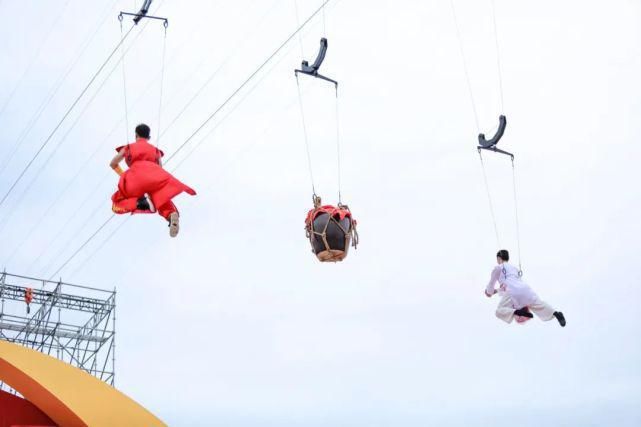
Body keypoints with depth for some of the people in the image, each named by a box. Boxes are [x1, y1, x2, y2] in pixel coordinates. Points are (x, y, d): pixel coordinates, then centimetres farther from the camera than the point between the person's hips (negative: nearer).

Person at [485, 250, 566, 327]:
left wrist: (489, 292, 48)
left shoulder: (498, 268, 19)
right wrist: (497, 291, 54)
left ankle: (517, 312, -35)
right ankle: (556, 313, -32)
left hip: (512, 292, -6)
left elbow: (492, 283, 27)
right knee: (540, 305, -5)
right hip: (524, 288, 6)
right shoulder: (514, 268, 37)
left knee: (499, 311, -7)